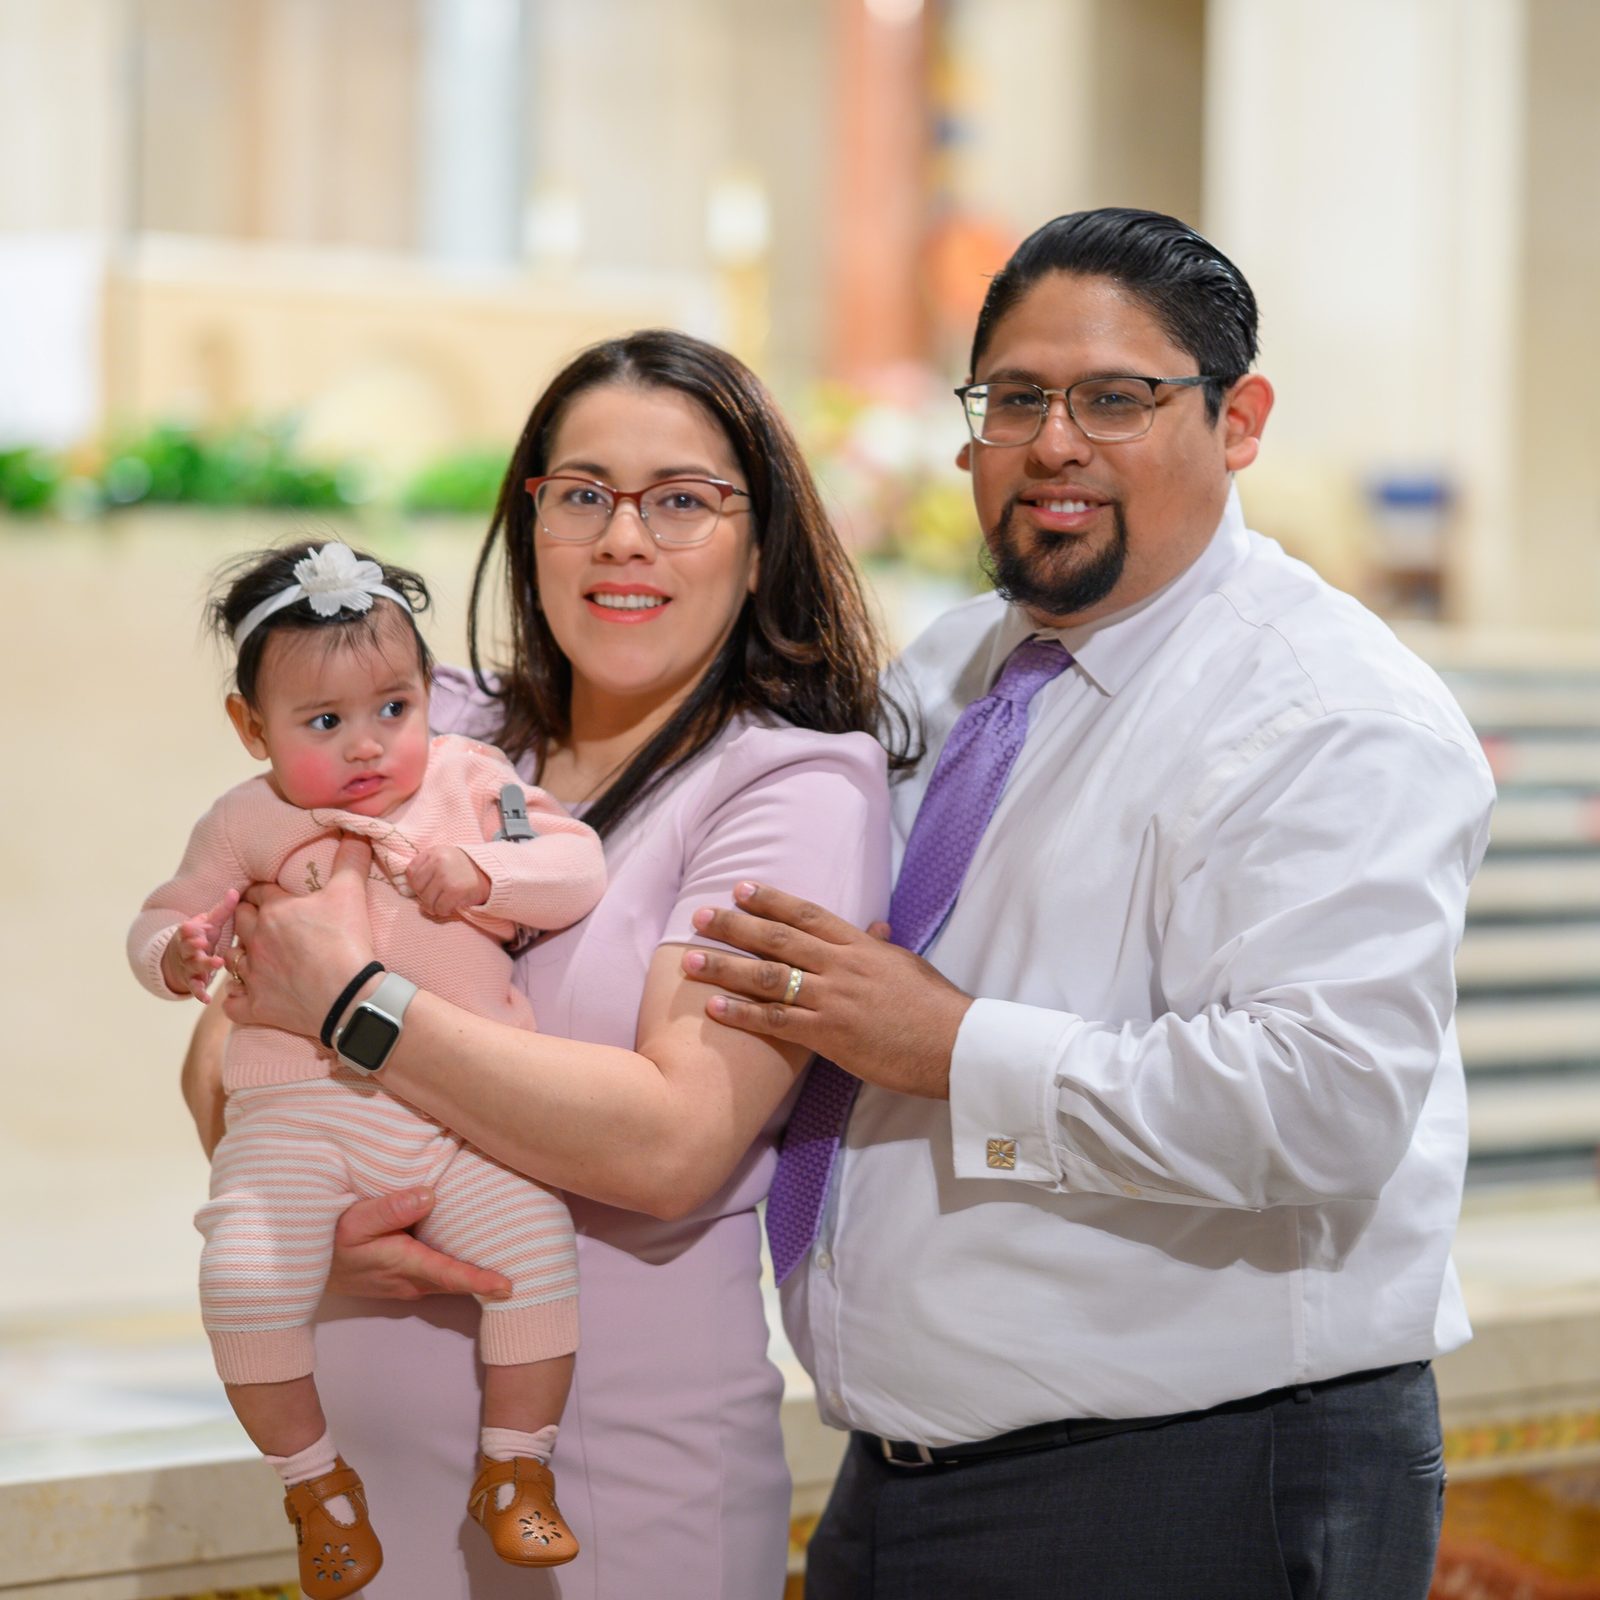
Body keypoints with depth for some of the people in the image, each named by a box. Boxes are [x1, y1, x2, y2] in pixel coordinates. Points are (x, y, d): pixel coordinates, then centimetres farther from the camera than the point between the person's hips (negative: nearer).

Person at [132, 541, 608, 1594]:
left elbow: (579, 867, 4)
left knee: (536, 1245, -20)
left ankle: (516, 1472, 3)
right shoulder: (248, 824, 9)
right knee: (244, 1276, -22)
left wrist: (477, 870, -13)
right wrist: (178, 955, -8)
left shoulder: (468, 781, 9)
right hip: (302, 1112, 0)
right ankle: (314, 1480, 4)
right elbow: (164, 920, 16)